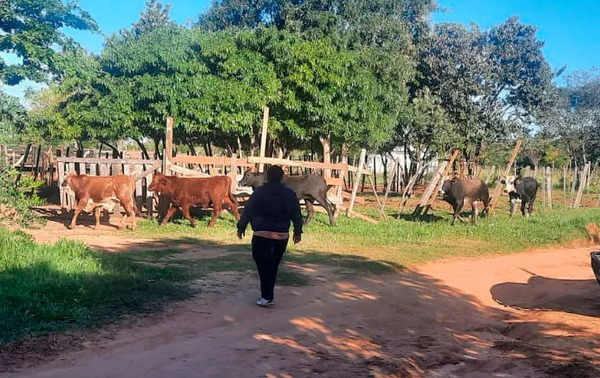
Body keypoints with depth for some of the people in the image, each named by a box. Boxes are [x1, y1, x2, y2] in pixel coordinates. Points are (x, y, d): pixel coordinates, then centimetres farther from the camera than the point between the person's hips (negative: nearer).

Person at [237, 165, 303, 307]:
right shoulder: (290, 194, 3)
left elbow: (247, 211, -3)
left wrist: (241, 227, 8)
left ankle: (267, 297, -3)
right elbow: (296, 214, 6)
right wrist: (297, 231, 17)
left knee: (263, 266, 1)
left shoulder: (259, 193, -6)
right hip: (282, 236, 4)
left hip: (262, 235, -3)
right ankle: (267, 294, 23)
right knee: (273, 266, 15)